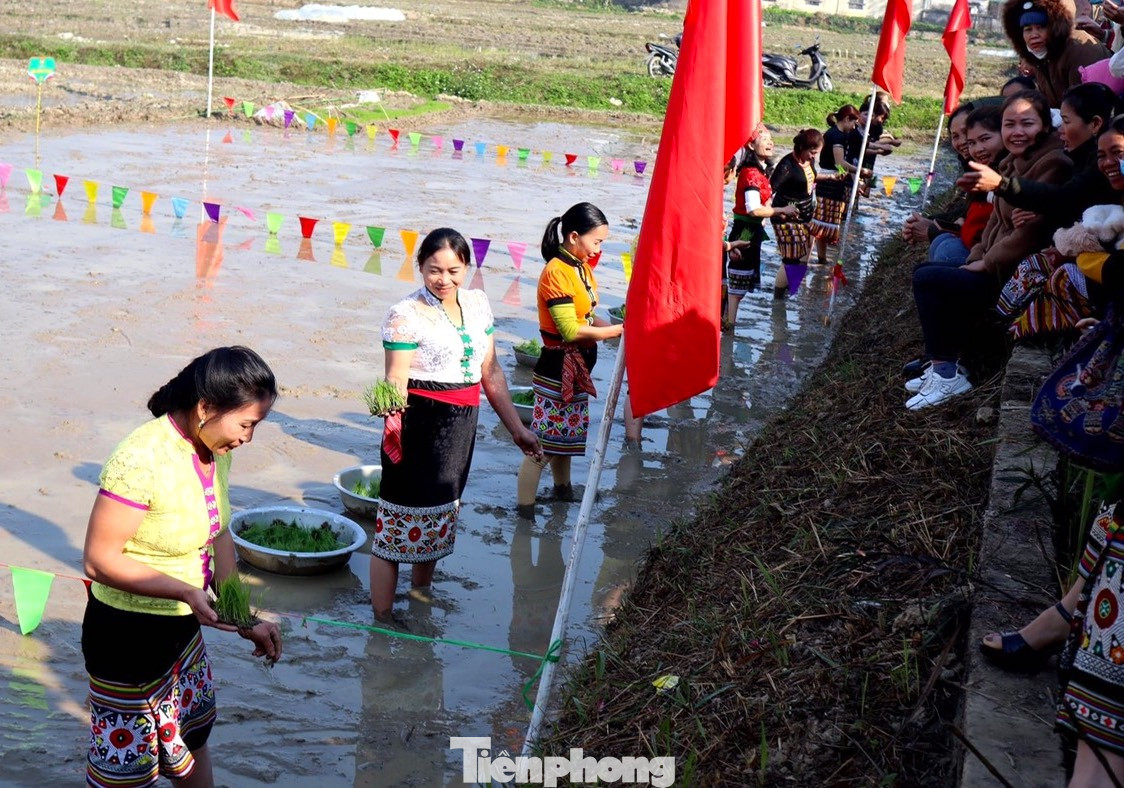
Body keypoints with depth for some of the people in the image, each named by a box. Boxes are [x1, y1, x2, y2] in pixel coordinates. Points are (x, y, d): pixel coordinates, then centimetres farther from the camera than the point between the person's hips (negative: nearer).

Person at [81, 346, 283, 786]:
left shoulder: (215, 449, -4)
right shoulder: (142, 460, -28)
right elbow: (100, 560, -24)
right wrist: (187, 592, -32)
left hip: (184, 625, 8)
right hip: (127, 635, -7)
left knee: (193, 736, 25)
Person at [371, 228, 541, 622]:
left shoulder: (477, 304, 6)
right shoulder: (406, 314, -14)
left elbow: (490, 373, 13)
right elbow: (395, 381, -19)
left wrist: (516, 428, 14)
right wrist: (392, 419, -40)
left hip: (462, 426, 7)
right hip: (418, 424, -7)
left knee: (440, 510, 20)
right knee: (402, 515, -2)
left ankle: (421, 590, 40)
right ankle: (382, 617, 9)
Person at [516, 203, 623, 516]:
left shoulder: (582, 267, 7)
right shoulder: (557, 272, -20)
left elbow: (587, 316, 7)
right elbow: (571, 330, -23)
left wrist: (615, 329, -9)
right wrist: (616, 330, -18)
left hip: (578, 367, 9)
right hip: (558, 369, -9)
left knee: (568, 436, 24)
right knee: (543, 443, -3)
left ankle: (562, 489, 42)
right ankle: (525, 512, 4)